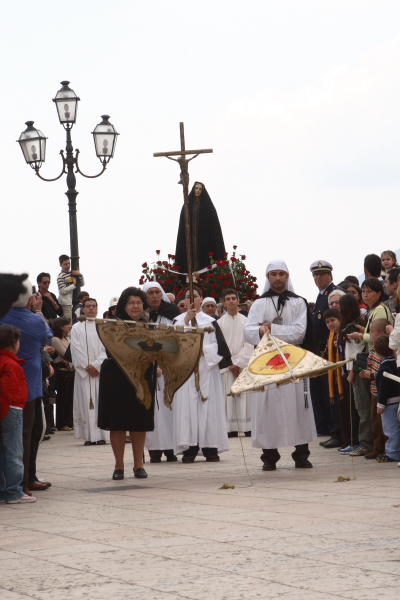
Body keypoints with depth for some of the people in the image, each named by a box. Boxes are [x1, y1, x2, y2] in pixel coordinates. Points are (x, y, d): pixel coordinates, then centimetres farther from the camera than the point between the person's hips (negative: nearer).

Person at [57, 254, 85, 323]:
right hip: (66, 302, -8)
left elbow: (82, 284, 13)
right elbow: (63, 291, -18)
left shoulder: (72, 273, 11)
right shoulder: (61, 276, -11)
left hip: (73, 301, 8)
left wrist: (80, 275, -3)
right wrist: (74, 285, -14)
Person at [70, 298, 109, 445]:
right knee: (85, 401, -5)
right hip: (83, 372, 0)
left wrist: (96, 365, -10)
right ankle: (89, 437, -7)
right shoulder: (77, 328, 10)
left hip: (101, 371, 0)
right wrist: (87, 367, -8)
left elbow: (107, 349, 0)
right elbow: (76, 351, 2)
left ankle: (102, 435, -5)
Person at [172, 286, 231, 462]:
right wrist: (186, 321, -10)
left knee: (208, 406, -4)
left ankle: (210, 448, -3)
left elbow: (219, 345, 4)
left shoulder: (210, 321, 12)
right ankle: (189, 449, -9)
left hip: (207, 368, 0)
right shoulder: (179, 320, 12)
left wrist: (203, 350, -11)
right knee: (187, 406, -7)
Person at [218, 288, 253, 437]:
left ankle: (248, 428, -5)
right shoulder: (220, 323, 7)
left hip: (243, 364, 0)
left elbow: (249, 345, 1)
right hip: (226, 365, 0)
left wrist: (239, 363, -8)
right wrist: (230, 364, -7)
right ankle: (231, 429, -5)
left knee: (245, 397, -5)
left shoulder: (246, 321, 6)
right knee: (228, 398, -5)